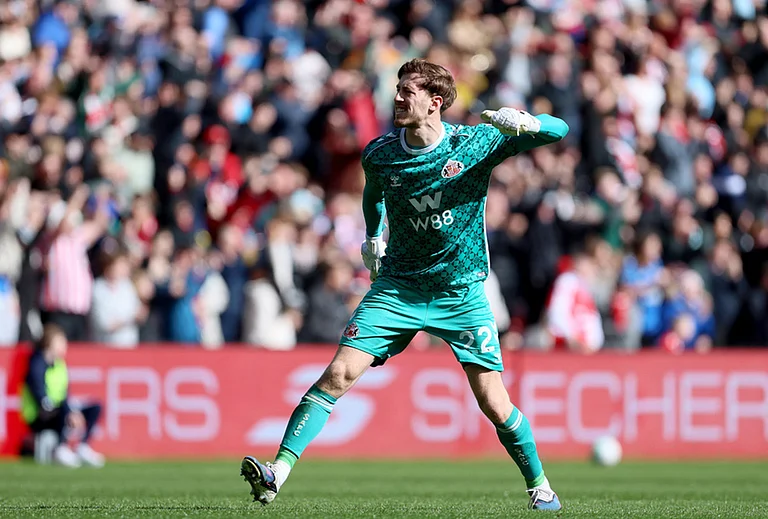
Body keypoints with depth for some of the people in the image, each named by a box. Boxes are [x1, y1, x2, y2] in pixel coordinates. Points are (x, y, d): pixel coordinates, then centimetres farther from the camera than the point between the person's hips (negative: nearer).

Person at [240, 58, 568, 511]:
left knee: (495, 405, -5)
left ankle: (539, 484, 19)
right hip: (397, 287, 1)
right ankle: (278, 471, -17)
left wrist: (523, 123, -28)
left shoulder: (478, 142, -9)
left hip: (463, 292, -1)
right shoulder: (380, 154, -3)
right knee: (339, 374, -15)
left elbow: (559, 131, -9)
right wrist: (373, 236, 19)